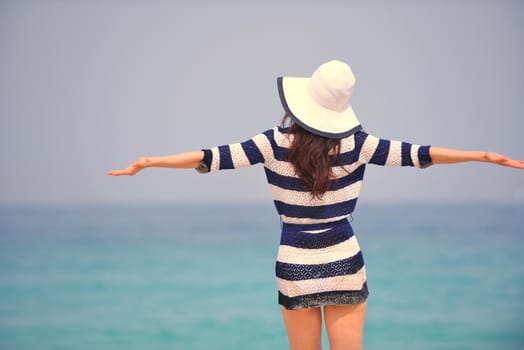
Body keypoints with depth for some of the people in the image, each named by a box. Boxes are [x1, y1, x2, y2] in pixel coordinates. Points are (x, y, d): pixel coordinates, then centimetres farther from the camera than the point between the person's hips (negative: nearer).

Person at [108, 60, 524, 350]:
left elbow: (213, 158, -10)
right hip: (345, 262, 0)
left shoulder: (277, 142, -8)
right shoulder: (354, 144, -6)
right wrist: (486, 156, 3)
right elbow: (417, 154, -3)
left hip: (296, 266, 0)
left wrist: (149, 162, -3)